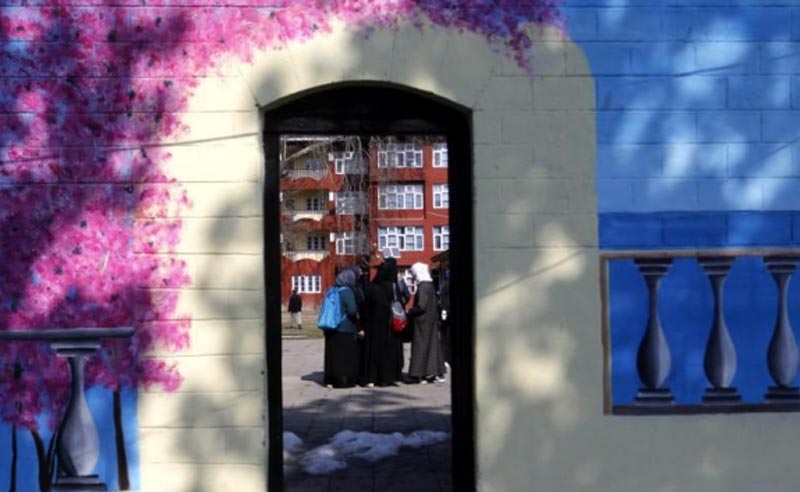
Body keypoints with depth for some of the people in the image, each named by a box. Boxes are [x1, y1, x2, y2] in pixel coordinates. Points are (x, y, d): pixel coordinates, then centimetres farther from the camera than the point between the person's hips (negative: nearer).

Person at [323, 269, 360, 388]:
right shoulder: (347, 292, -15)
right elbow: (352, 310, -21)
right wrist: (357, 317, -1)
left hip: (332, 329, 7)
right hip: (345, 329, -7)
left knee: (333, 355, 12)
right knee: (346, 355, 1)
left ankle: (331, 380, 16)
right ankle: (344, 380, 3)